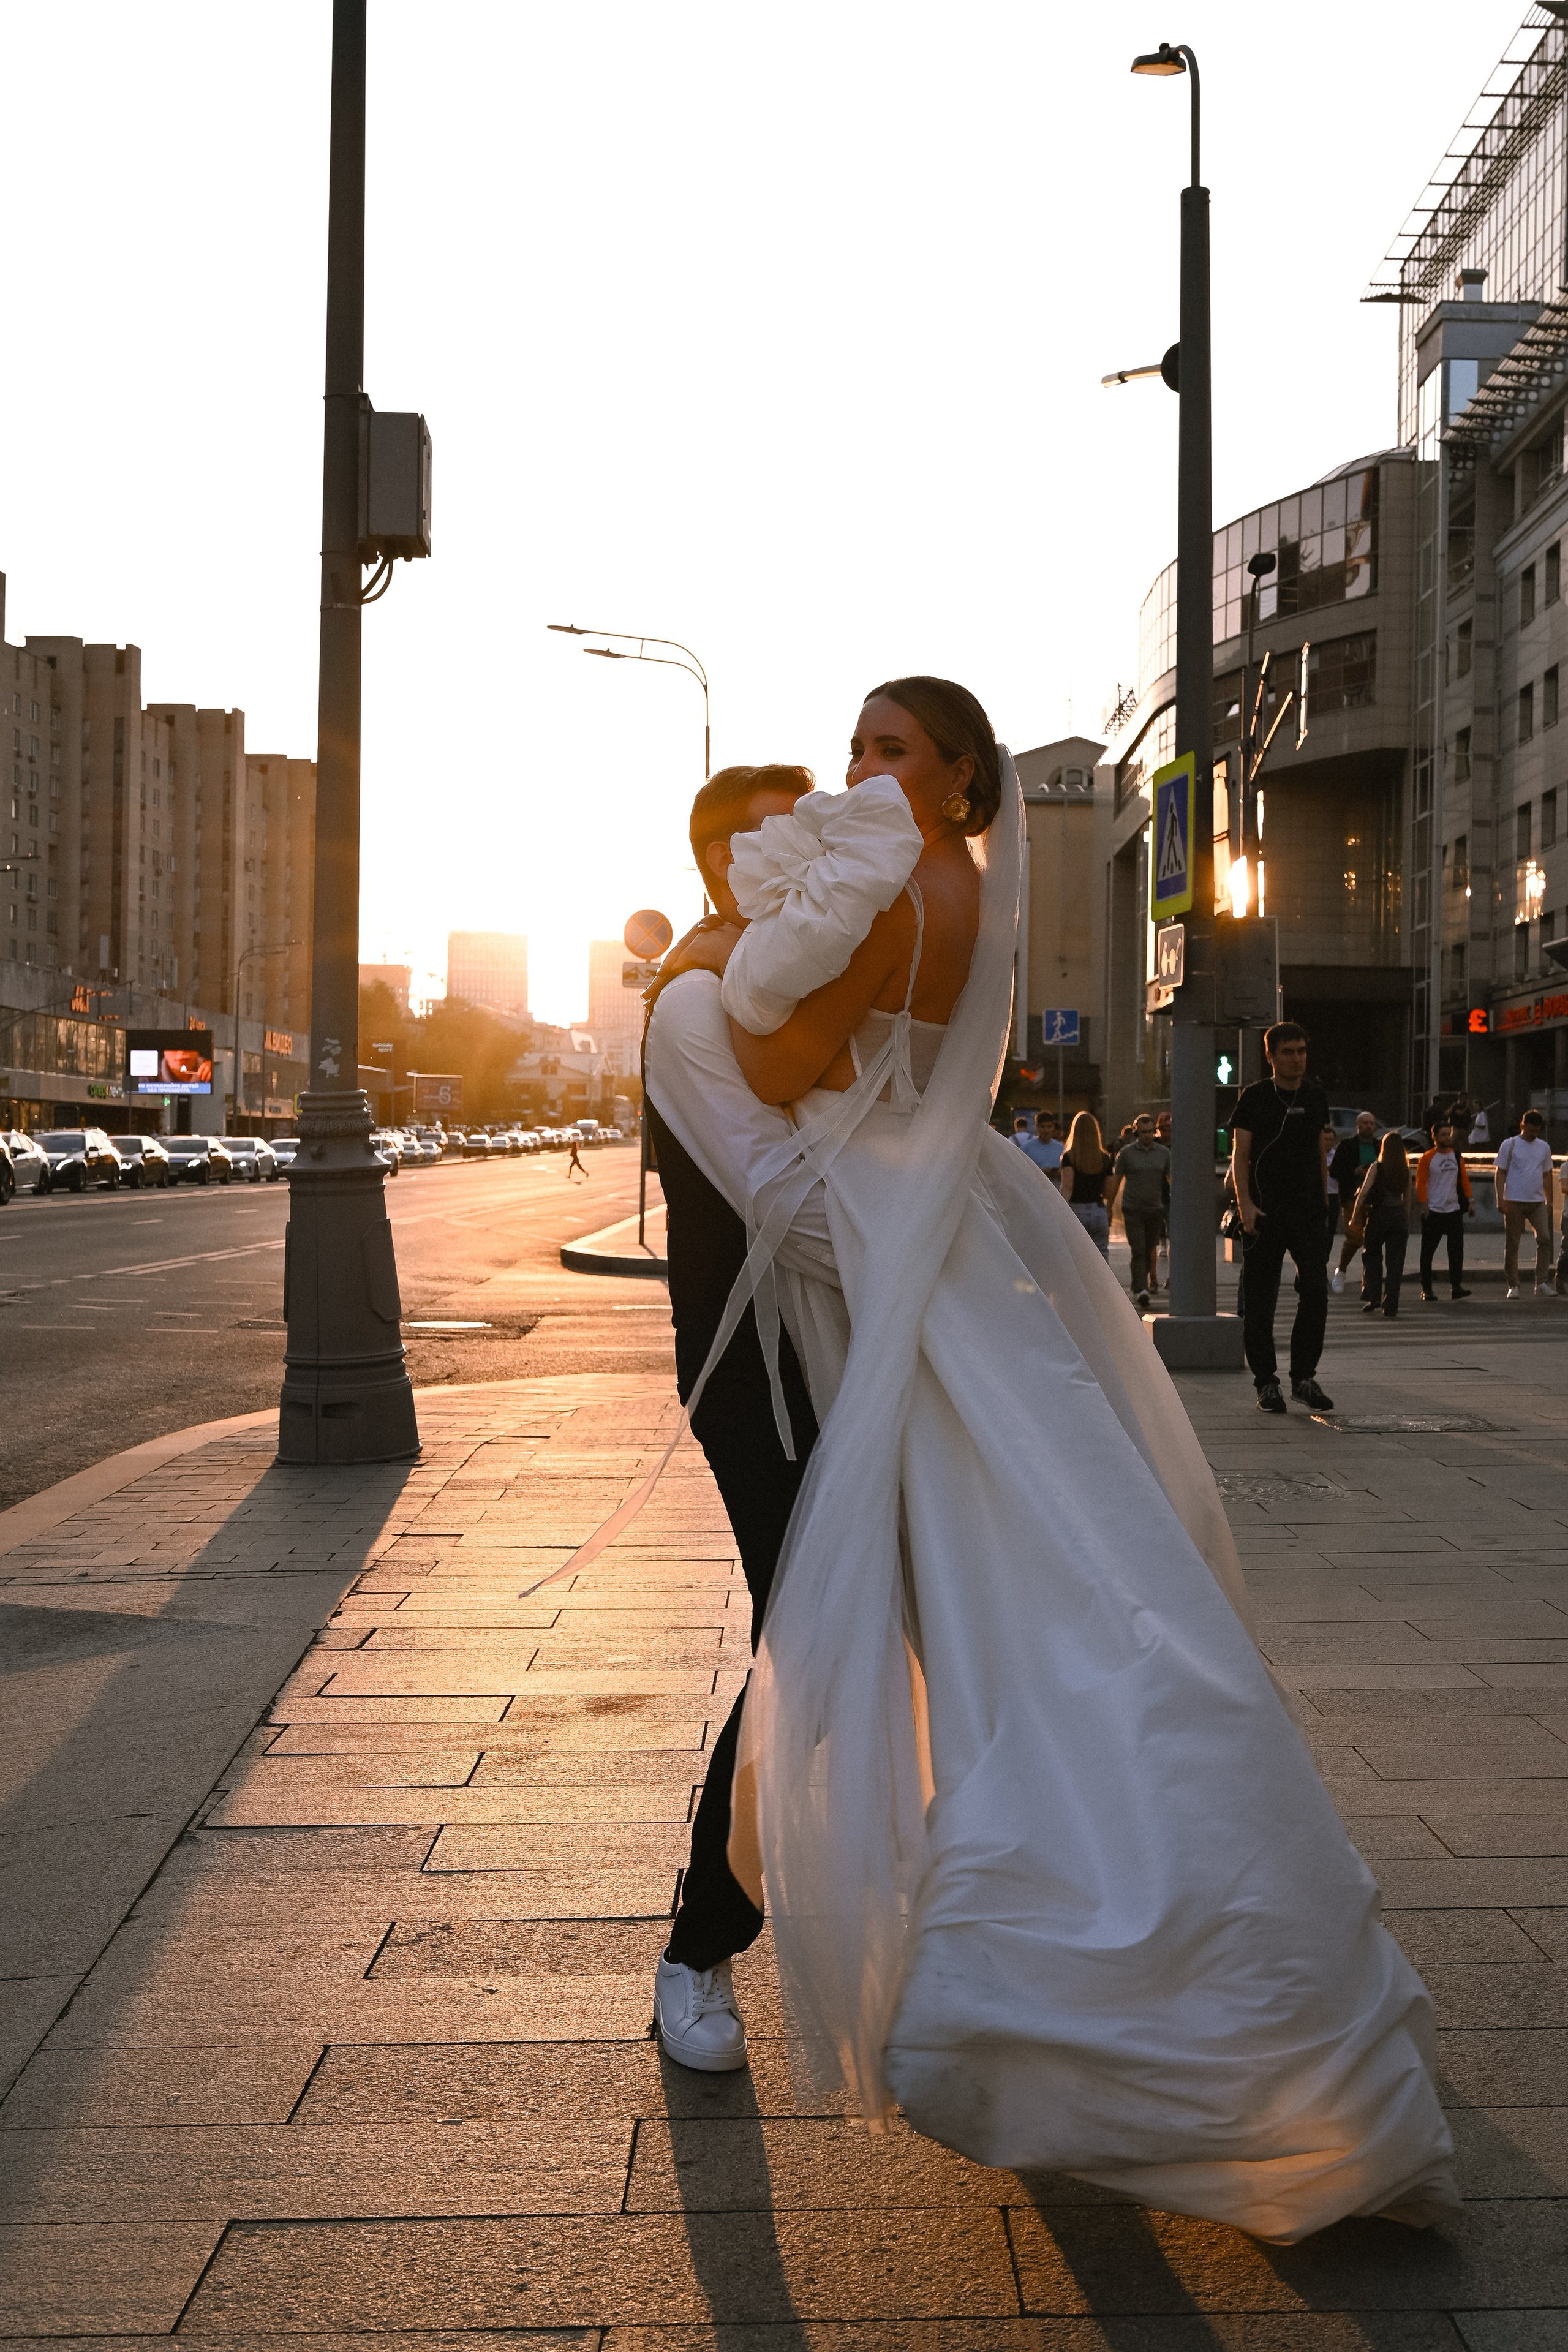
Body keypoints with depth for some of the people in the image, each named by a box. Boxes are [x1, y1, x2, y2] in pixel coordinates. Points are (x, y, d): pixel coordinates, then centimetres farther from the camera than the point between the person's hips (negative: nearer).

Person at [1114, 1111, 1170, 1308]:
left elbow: (1172, 1180, 10)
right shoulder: (1126, 1153, 0)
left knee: (1148, 1252, 10)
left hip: (1156, 1210, 3)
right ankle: (1141, 1289, -19)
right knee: (1138, 1252, -12)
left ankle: (1137, 1284, 28)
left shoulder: (1163, 1153, 7)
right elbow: (1117, 1180, 4)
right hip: (1133, 1210, -3)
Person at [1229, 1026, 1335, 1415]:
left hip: (1308, 1211, 3)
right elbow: (1240, 1155, -5)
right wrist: (1245, 1203, -18)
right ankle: (1266, 1383, 11)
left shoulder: (1315, 1096, 11)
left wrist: (1324, 1203, 19)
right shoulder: (1254, 1097, -1)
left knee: (1316, 1292, -9)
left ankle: (1304, 1378, 3)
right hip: (1265, 1212, -3)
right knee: (1260, 1301, 1)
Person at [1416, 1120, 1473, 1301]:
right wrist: (1425, 1207, -12)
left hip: (1454, 1210, 4)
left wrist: (1469, 1200, 7)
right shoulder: (1427, 1158, -5)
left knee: (1457, 1249, -5)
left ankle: (1456, 1286, -3)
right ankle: (1427, 1289, 10)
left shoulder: (1456, 1156, 9)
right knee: (1428, 1252, 2)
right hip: (1433, 1212, -4)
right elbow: (1420, 1184, -6)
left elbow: (1464, 1179, 14)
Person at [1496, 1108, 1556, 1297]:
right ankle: (1513, 1285, 7)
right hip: (1514, 1202, -3)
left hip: (1538, 1202, 3)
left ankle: (1541, 1282, -5)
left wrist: (1549, 1201, 12)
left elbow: (1547, 1176, 18)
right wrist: (1500, 1200, -10)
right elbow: (1500, 1174, -2)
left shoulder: (1544, 1147, 13)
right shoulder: (1509, 1145, 0)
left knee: (1545, 1239, -11)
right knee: (1512, 1245, 1)